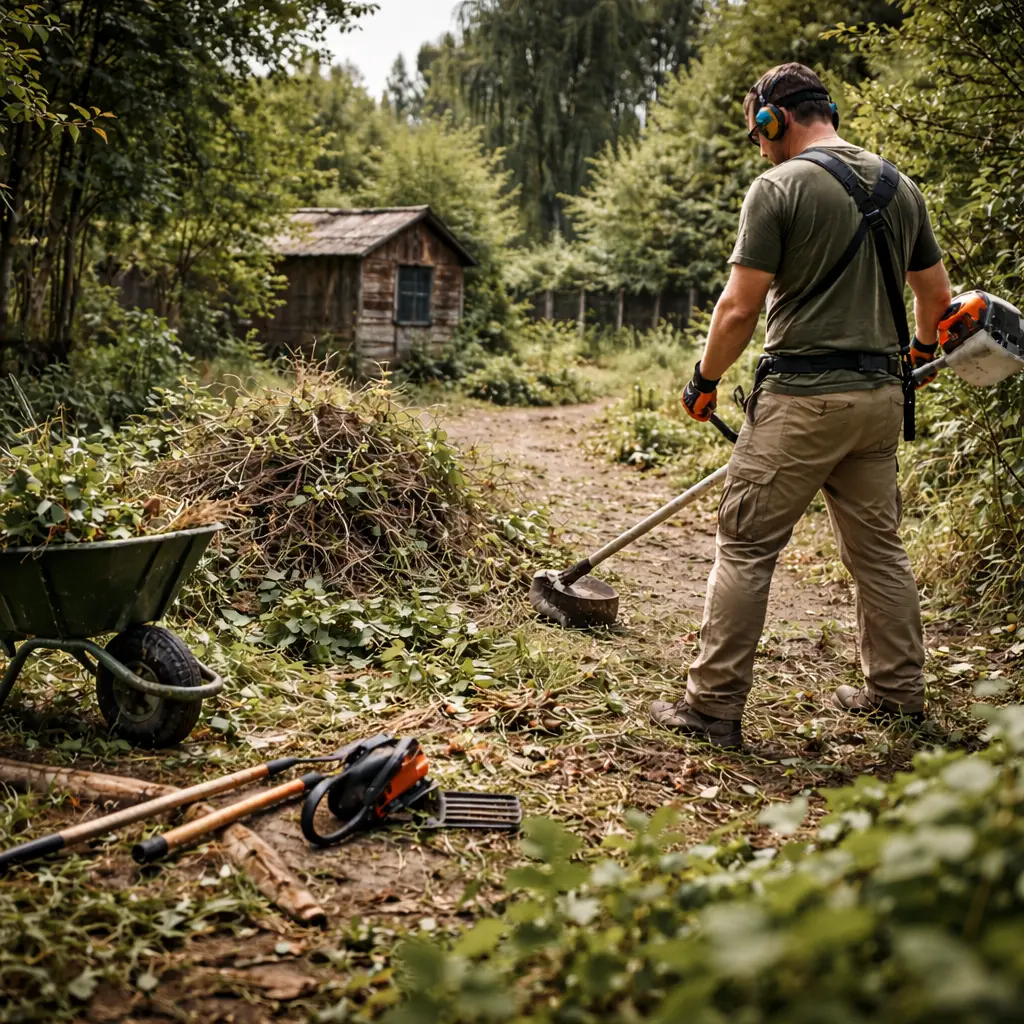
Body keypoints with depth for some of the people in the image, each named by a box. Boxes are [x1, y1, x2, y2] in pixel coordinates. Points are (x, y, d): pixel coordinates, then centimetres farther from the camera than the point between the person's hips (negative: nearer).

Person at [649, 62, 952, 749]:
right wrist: (920, 350, 39)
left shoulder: (779, 187, -8)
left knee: (746, 549, 0)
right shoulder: (900, 186, 13)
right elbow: (937, 295, 20)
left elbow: (740, 311, -12)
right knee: (879, 545, 17)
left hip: (802, 396, -7)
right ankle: (899, 692, 26)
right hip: (882, 395, 7)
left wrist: (704, 382, 3)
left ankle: (715, 706, 3)